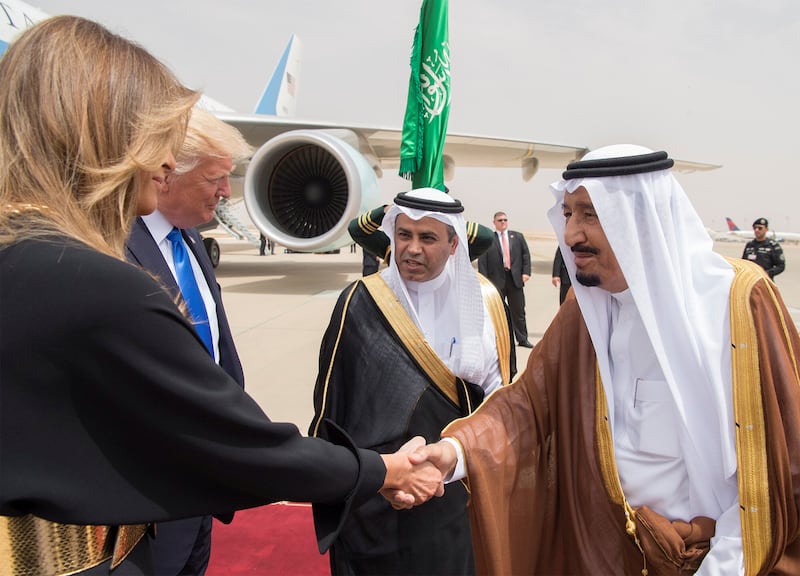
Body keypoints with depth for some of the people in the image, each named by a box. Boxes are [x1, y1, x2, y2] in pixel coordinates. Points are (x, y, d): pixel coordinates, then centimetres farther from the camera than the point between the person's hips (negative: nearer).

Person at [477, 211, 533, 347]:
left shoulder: (518, 237, 10)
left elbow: (526, 255, 9)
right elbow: (482, 261, -4)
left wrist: (526, 272, -3)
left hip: (515, 279, 3)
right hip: (496, 280, -3)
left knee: (519, 311, 9)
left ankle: (522, 339, 19)